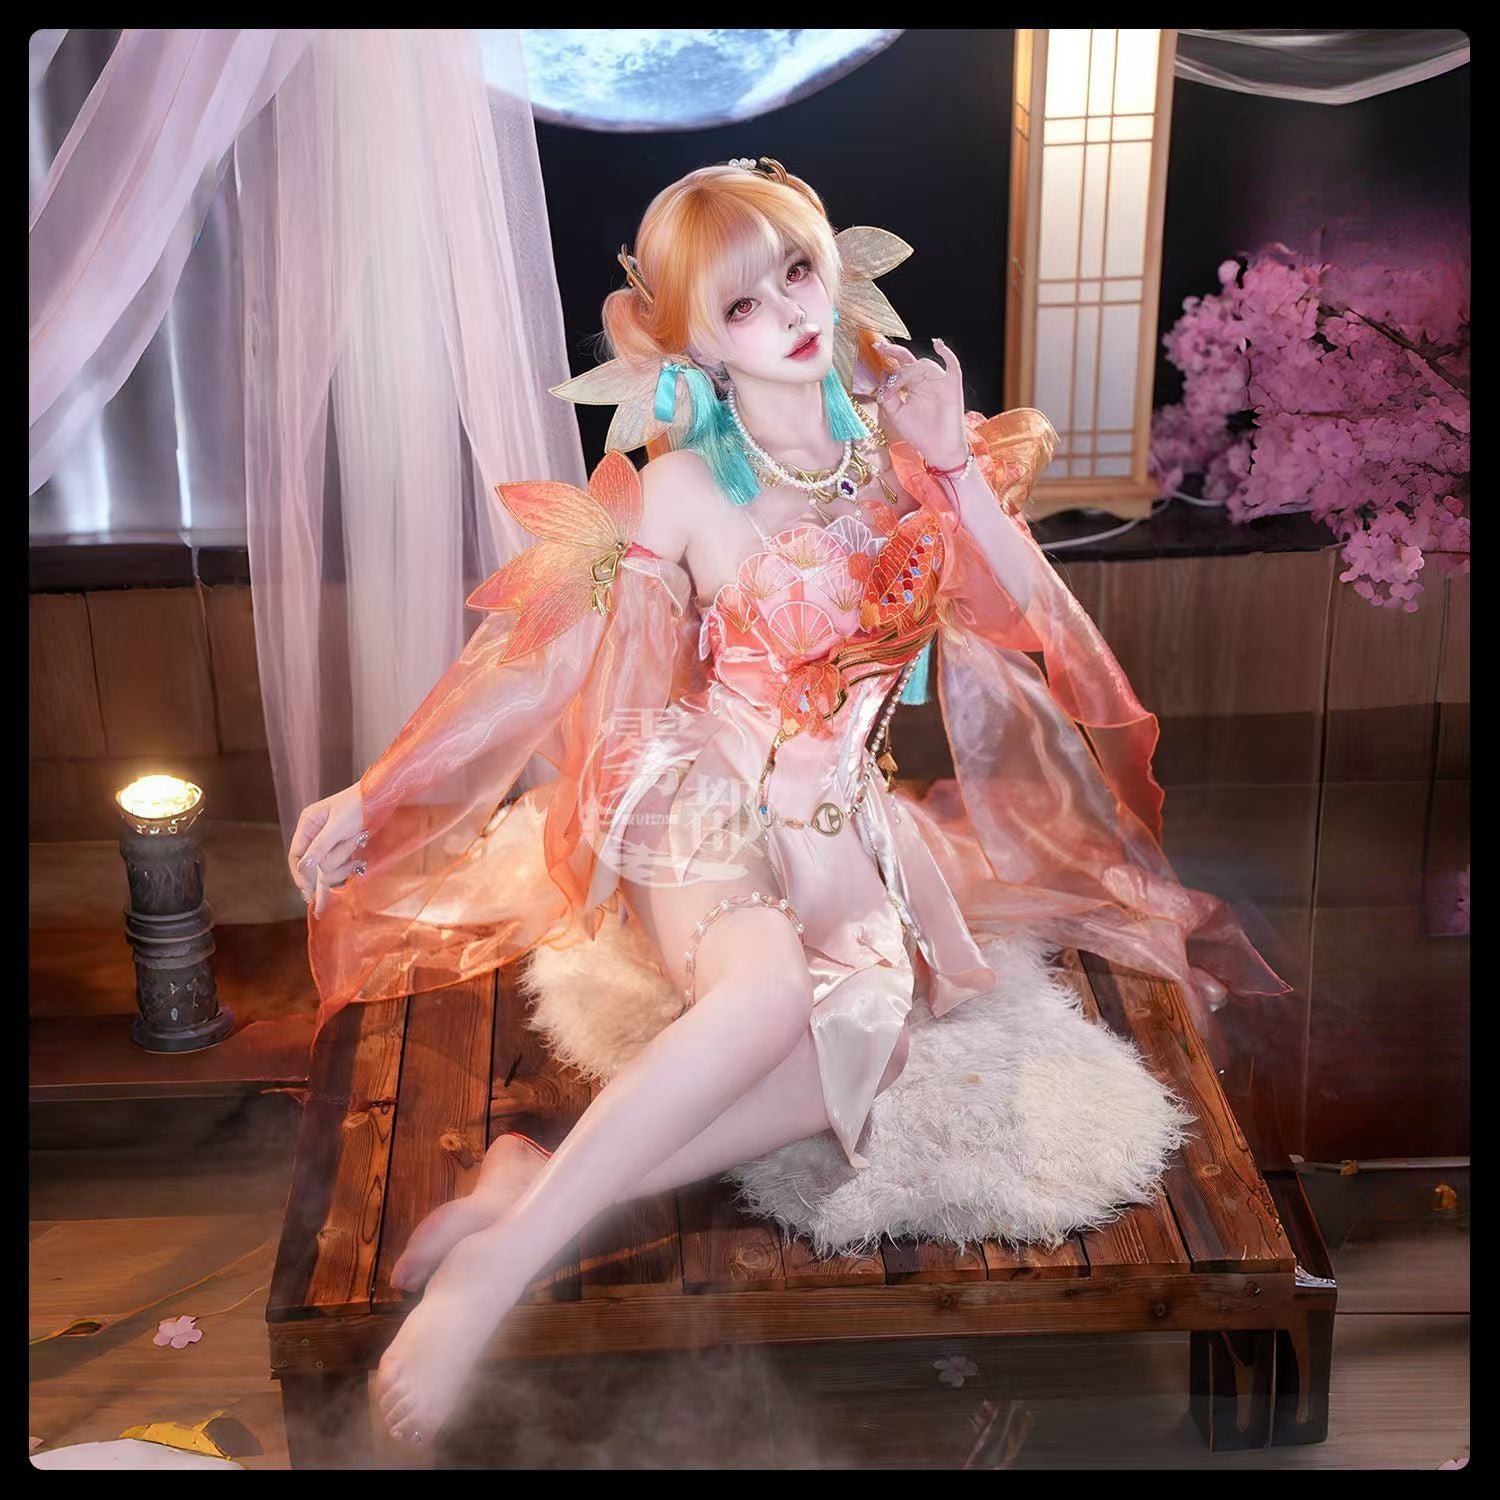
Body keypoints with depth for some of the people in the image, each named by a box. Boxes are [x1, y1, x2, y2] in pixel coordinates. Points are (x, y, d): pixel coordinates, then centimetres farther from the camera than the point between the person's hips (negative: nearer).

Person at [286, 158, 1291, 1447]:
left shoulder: (896, 432, 3)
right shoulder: (684, 487, -7)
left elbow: (1024, 616, 3)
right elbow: (541, 659, -5)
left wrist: (956, 466, -10)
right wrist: (374, 797, -7)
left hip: (839, 817, 4)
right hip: (705, 795, -4)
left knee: (862, 1027, -29)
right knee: (769, 990, -37)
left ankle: (537, 1185, -25)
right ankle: (493, 1268, -33)